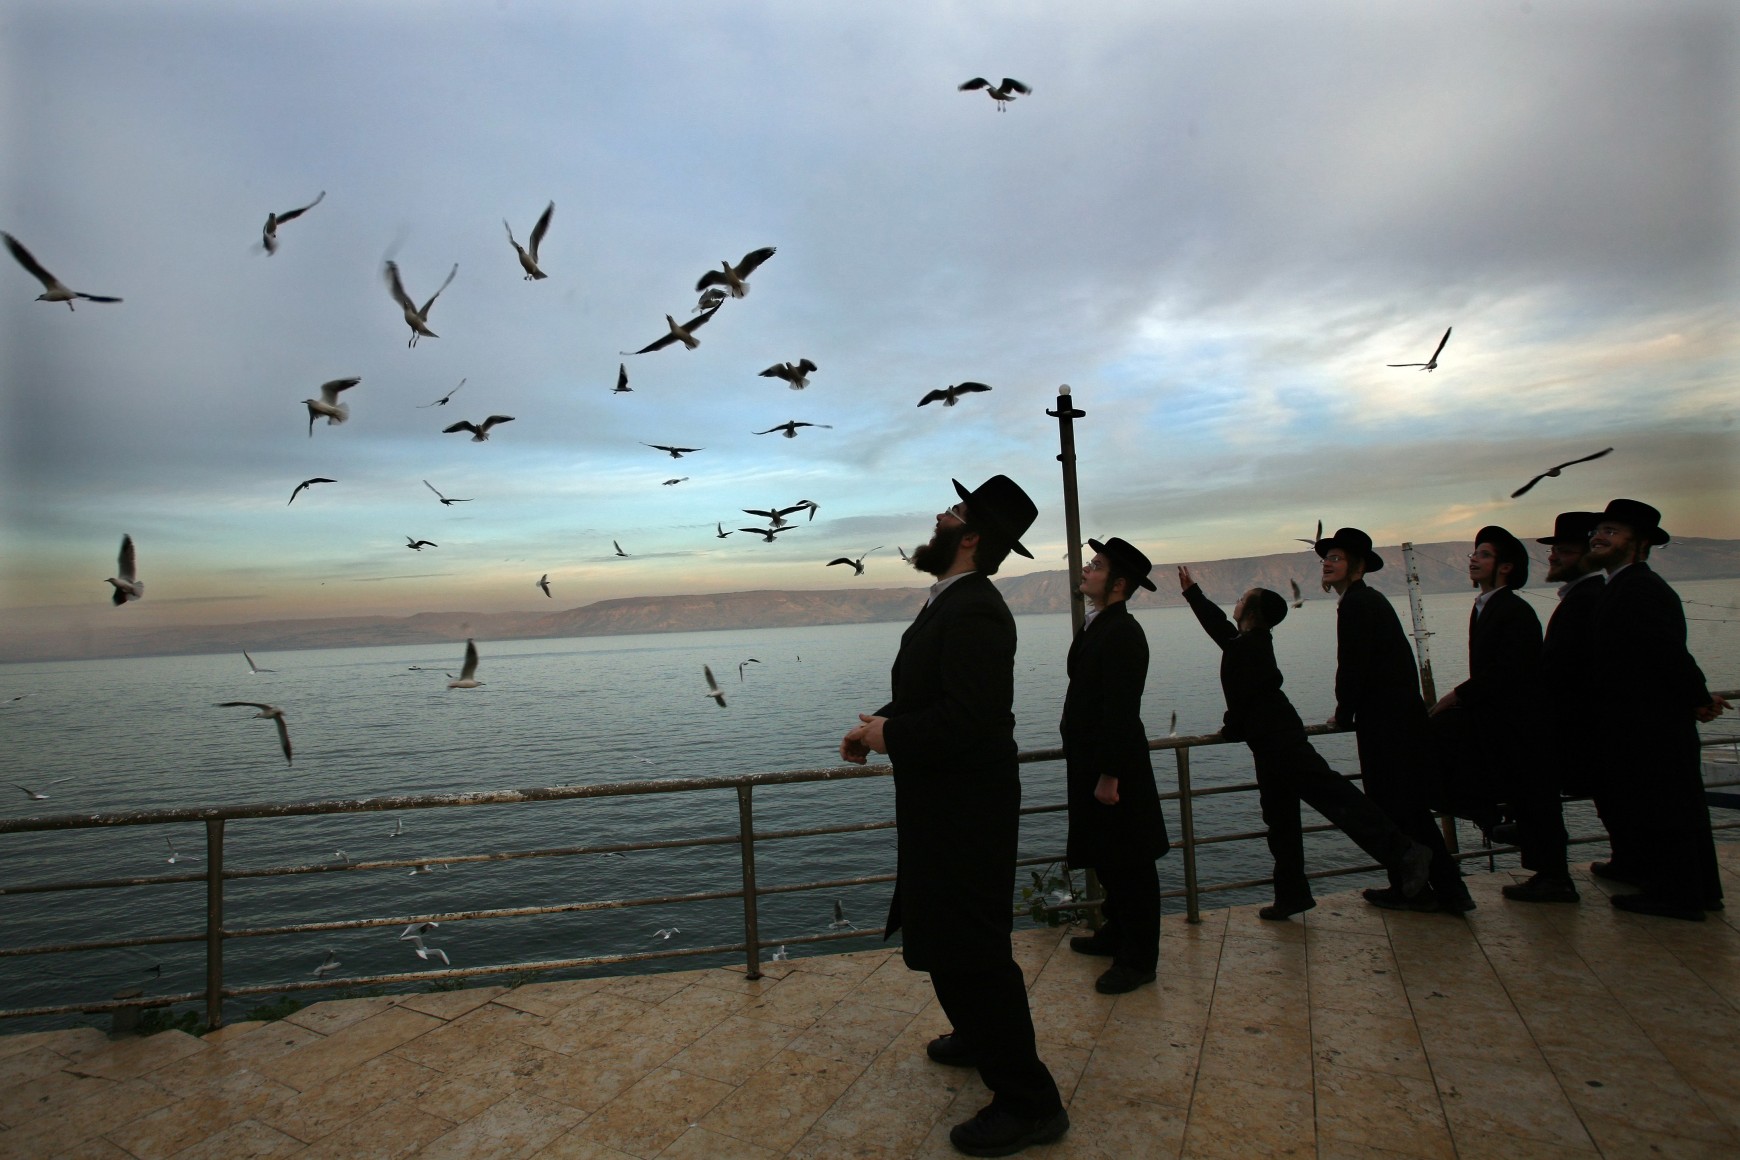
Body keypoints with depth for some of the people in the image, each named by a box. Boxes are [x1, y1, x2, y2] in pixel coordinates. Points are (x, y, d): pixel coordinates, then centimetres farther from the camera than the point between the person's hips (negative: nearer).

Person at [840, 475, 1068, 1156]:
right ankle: (979, 1039, 46)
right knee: (939, 935, 25)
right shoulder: (950, 604, 10)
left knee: (971, 949, 1)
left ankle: (1028, 1103, 18)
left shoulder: (972, 610, -23)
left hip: (965, 811, -10)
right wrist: (879, 723, 2)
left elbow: (971, 714, -32)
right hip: (942, 803, 11)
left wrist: (892, 735, -19)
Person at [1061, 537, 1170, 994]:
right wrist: (1077, 760, 19)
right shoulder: (1097, 627, 11)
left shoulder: (1122, 633, -20)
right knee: (1106, 859, 21)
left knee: (1129, 866, 4)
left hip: (1116, 768, -10)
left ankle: (1138, 960, 18)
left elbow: (1121, 711, -23)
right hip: (1090, 764, 10)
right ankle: (1117, 934, 38)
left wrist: (1110, 775, -22)